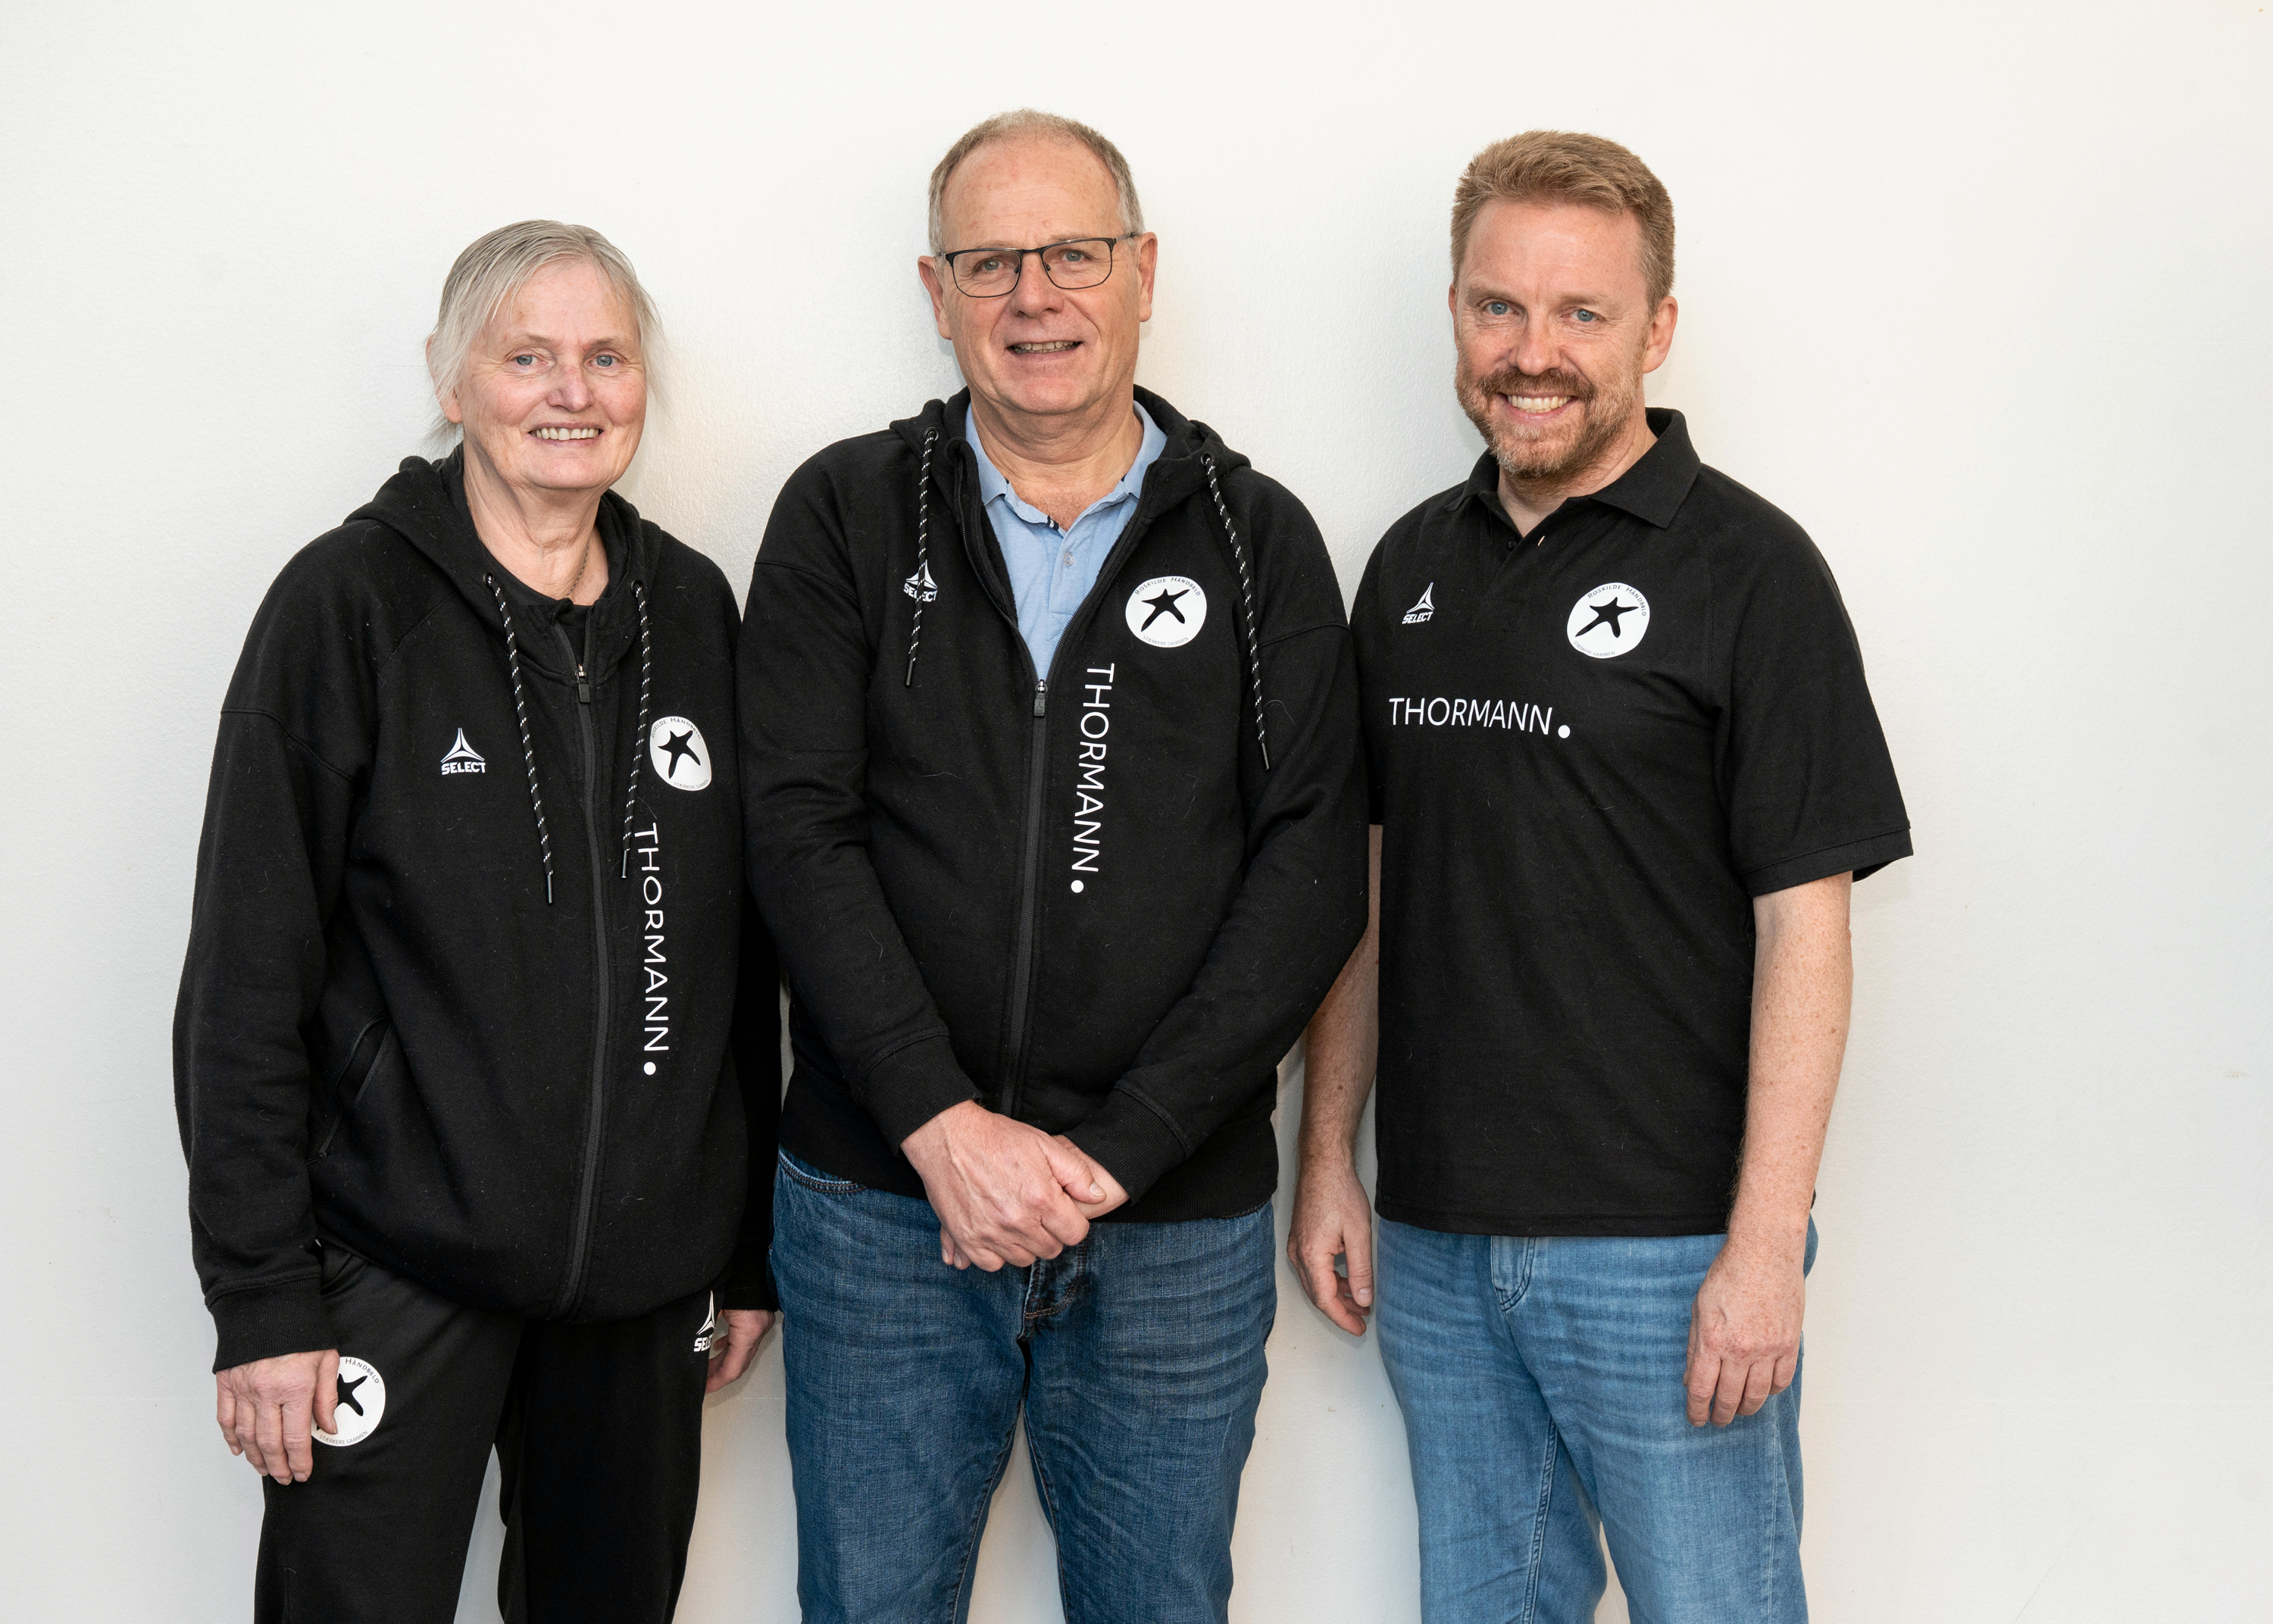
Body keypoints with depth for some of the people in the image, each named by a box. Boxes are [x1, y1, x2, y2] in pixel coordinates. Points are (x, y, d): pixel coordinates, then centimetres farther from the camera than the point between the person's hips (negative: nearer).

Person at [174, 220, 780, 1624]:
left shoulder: (693, 609, 6)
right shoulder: (351, 602, -7)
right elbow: (247, 972, -9)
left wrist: (752, 1241, 11)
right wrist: (261, 1295, -12)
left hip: (646, 1273, 4)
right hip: (401, 1270, -4)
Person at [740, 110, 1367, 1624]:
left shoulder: (1261, 542, 3)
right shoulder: (846, 517, 3)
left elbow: (1314, 871, -5)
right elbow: (801, 831, -5)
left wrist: (1111, 1152, -13)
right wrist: (943, 1125, -15)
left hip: (1177, 1227, 0)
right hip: (882, 1204, 0)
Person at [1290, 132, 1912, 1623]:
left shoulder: (1746, 569, -8)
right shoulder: (1415, 564, 9)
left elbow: (1804, 920, -11)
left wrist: (1765, 1245, -16)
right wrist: (1328, 1153, 9)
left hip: (1668, 1248, -5)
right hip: (1435, 1235, 5)